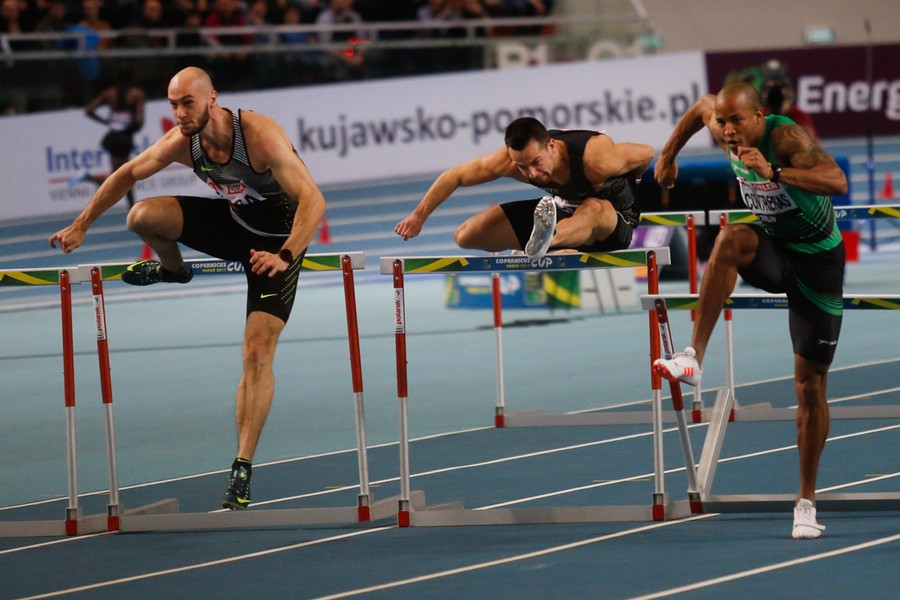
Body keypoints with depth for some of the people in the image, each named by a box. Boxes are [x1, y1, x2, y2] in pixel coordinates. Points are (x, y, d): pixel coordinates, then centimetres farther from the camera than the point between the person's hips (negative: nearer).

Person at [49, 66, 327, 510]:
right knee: (142, 216, -17)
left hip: (276, 239, -5)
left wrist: (285, 257, -47)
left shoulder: (261, 136, -32)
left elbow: (313, 200, -36)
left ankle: (243, 468, -10)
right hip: (231, 220, 5)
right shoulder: (181, 142, -15)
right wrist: (81, 226, 3)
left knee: (258, 353, -14)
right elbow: (128, 174, 3)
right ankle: (173, 269, 17)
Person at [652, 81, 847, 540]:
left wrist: (773, 171, -50)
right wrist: (669, 155, 21)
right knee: (730, 239, -34)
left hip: (817, 260, -4)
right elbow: (700, 105, 15)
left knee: (810, 385, 1)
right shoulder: (724, 131, -10)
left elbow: (837, 182, -42)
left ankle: (806, 502, 13)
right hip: (772, 248, 4)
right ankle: (693, 359, -36)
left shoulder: (785, 137, -27)